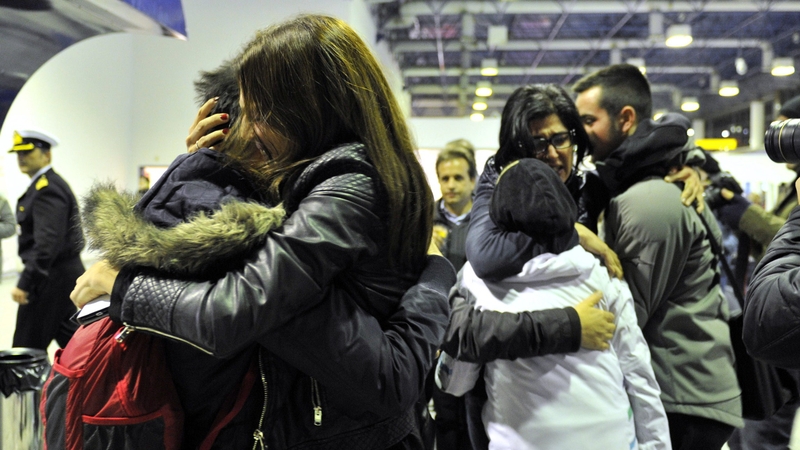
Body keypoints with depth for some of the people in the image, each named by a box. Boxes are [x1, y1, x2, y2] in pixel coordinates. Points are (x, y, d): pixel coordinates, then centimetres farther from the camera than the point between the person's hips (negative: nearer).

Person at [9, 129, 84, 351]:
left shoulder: (47, 189, -17)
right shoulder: (50, 184, 16)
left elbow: (48, 242, -26)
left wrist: (25, 283, -27)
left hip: (51, 280, -10)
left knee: (27, 348, -2)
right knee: (72, 341, 14)